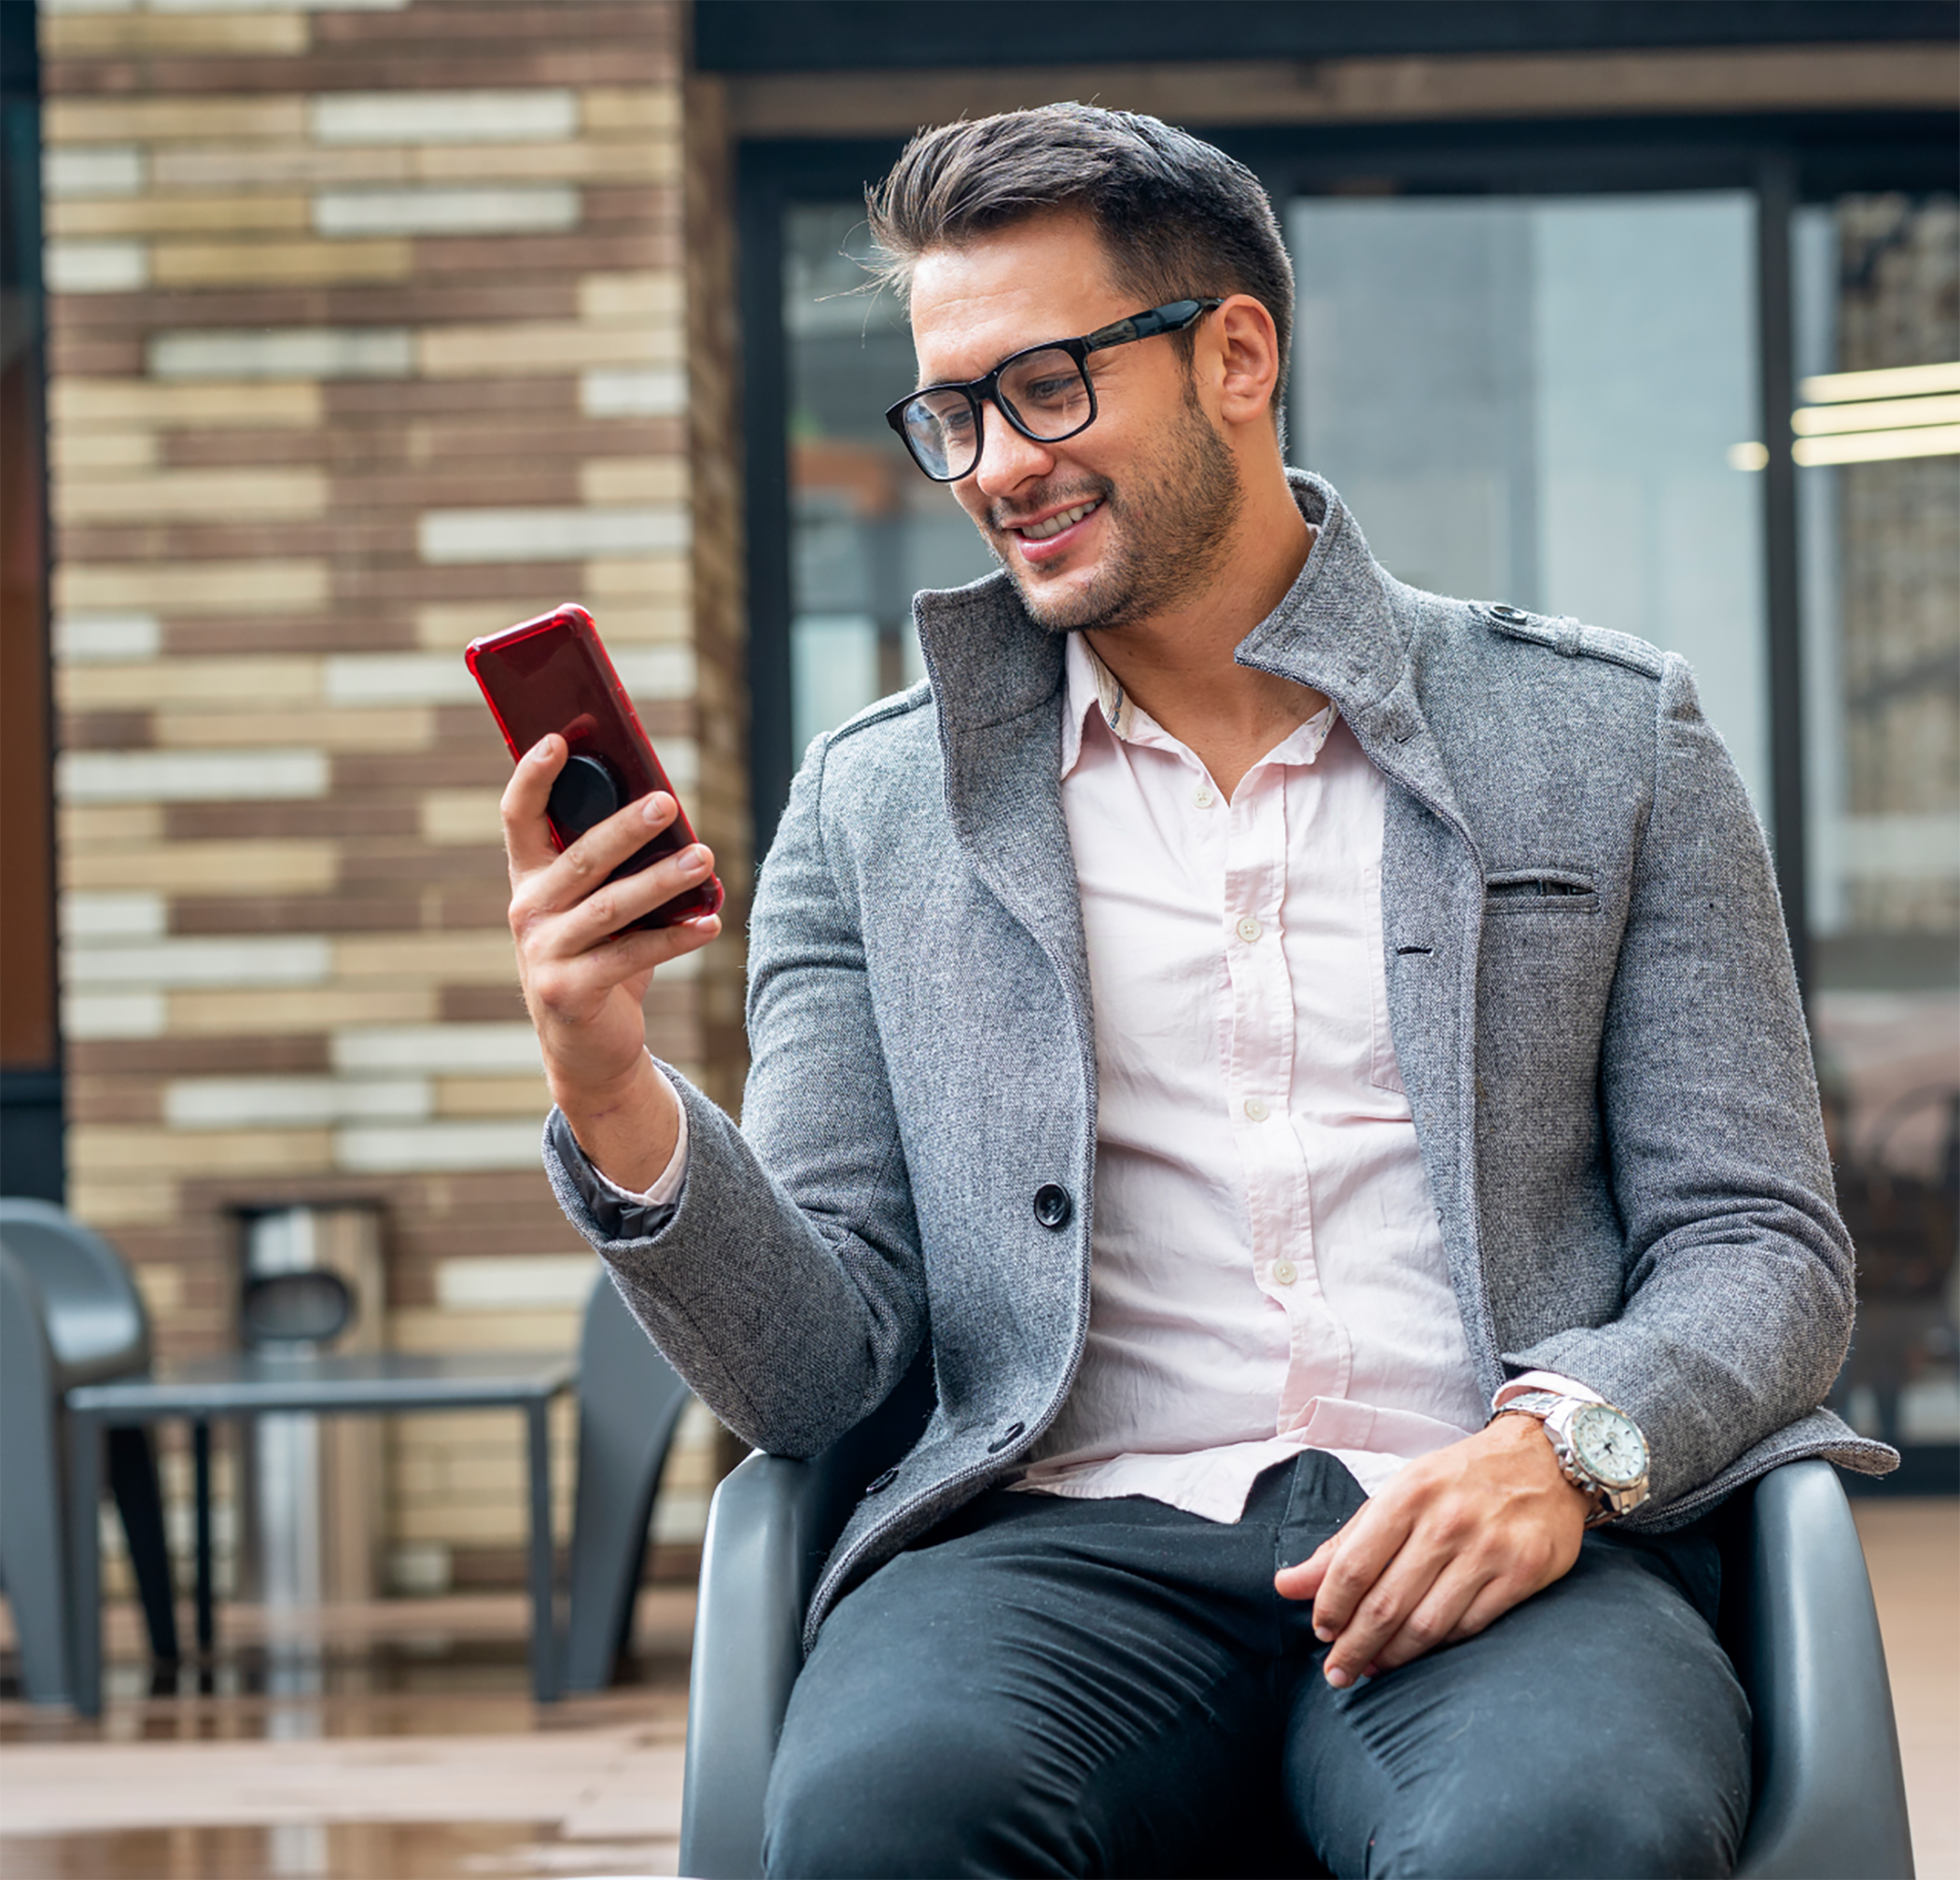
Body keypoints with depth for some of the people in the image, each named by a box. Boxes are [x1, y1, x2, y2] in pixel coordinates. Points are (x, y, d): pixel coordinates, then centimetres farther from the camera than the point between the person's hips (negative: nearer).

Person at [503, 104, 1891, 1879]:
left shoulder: (1603, 736, 14)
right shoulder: (875, 805, 16)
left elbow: (1763, 1247, 10)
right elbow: (810, 1376, 11)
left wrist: (1566, 1443, -12)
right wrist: (616, 1106, -9)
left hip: (1495, 1551, -1)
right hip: (1071, 1540, 1)